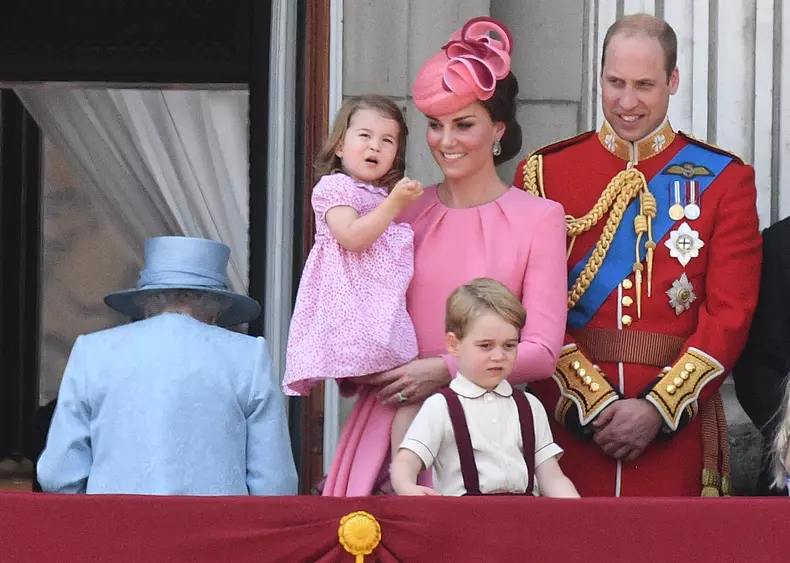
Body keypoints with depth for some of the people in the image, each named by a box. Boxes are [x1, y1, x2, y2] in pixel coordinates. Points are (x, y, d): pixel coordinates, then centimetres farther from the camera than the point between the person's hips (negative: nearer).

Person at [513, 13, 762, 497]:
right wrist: (591, 402, -12)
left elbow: (730, 314, -2)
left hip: (675, 424, 0)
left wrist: (658, 408, -12)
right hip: (568, 419, 0)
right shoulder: (543, 174, 4)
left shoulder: (724, 179, 4)